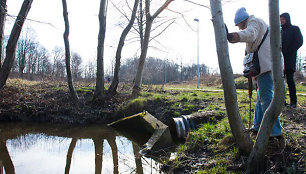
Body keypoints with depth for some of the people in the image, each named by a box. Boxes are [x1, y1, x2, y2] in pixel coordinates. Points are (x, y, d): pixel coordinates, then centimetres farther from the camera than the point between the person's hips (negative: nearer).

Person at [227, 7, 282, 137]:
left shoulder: (254, 21, -3)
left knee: (266, 97, -14)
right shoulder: (259, 23, 30)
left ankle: (274, 131, -15)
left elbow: (249, 34, -27)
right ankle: (258, 126, 25)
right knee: (261, 97, 16)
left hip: (266, 65, -11)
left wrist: (230, 36, -45)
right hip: (265, 65, 11)